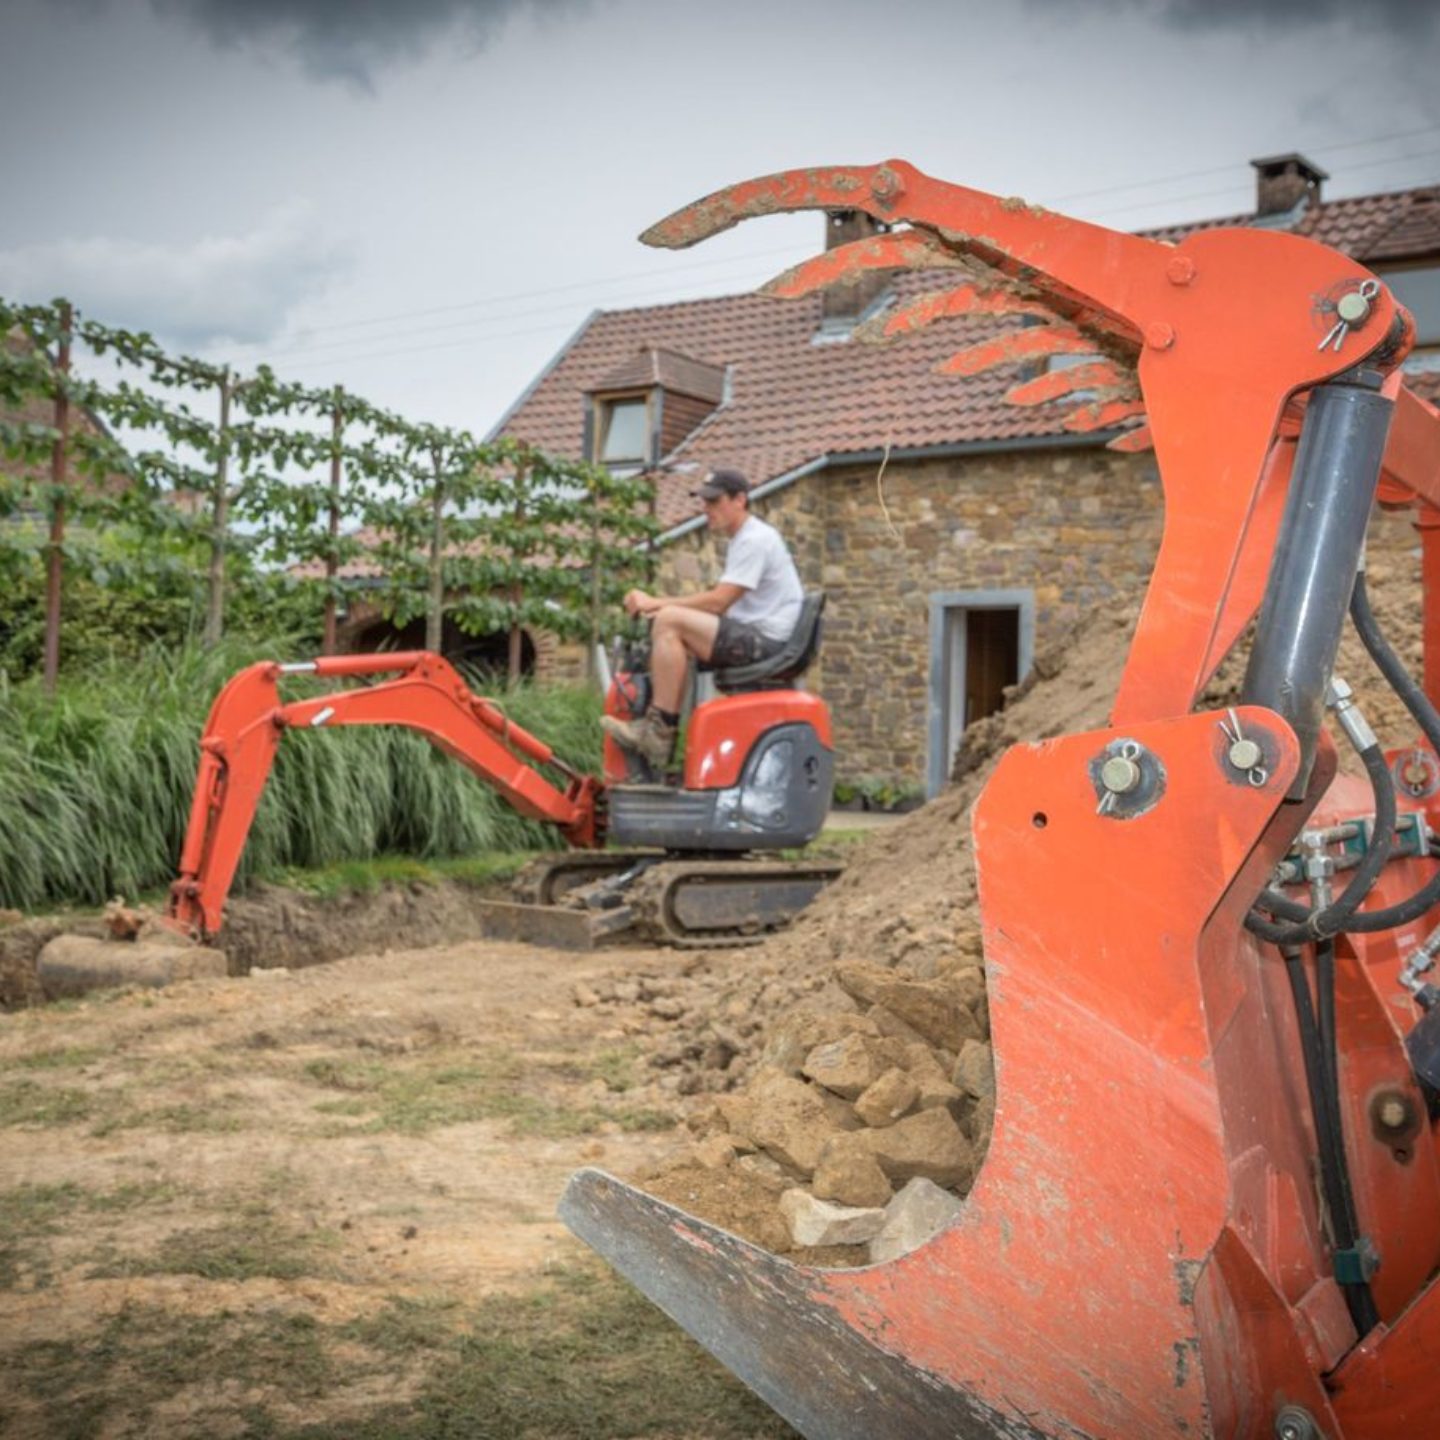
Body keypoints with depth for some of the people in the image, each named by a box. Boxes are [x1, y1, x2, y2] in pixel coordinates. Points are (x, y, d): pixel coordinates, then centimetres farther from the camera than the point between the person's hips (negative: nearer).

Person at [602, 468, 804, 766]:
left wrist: (657, 603, -15)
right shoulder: (740, 540, 22)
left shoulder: (755, 540, -12)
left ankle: (659, 731, -21)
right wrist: (660, 604, 4)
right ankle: (659, 730, -3)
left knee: (669, 621, -21)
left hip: (766, 639, -11)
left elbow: (718, 602, -19)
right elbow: (721, 600, 16)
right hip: (750, 635, 11)